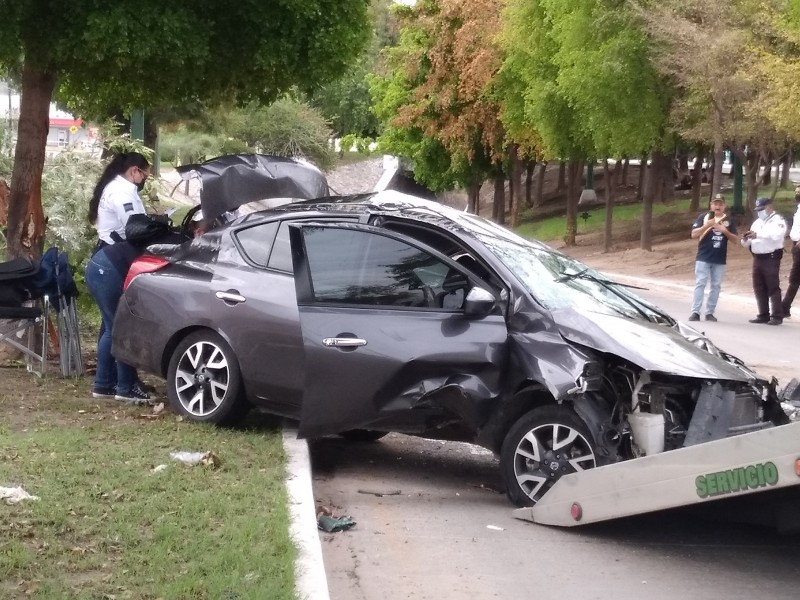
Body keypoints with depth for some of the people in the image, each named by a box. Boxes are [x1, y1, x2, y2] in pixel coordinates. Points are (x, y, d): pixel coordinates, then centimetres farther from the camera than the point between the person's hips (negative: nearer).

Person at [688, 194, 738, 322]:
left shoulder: (728, 221, 7)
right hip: (703, 258, -3)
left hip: (720, 260, 3)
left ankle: (710, 312, 11)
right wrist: (706, 225, -22)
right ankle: (695, 312, -8)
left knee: (716, 286, 5)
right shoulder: (703, 217, -1)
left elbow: (735, 239, 4)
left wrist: (725, 231, -14)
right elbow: (694, 235, -8)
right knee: (700, 284, -6)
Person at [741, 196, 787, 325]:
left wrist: (757, 234, -29)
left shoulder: (778, 220, -3)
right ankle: (763, 315, 14)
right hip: (757, 259, 7)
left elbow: (776, 235, -23)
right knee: (759, 288, 8)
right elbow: (749, 243, 17)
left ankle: (777, 316, -5)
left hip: (771, 258, -7)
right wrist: (745, 240, -7)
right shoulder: (757, 222, 19)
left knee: (773, 287, -7)